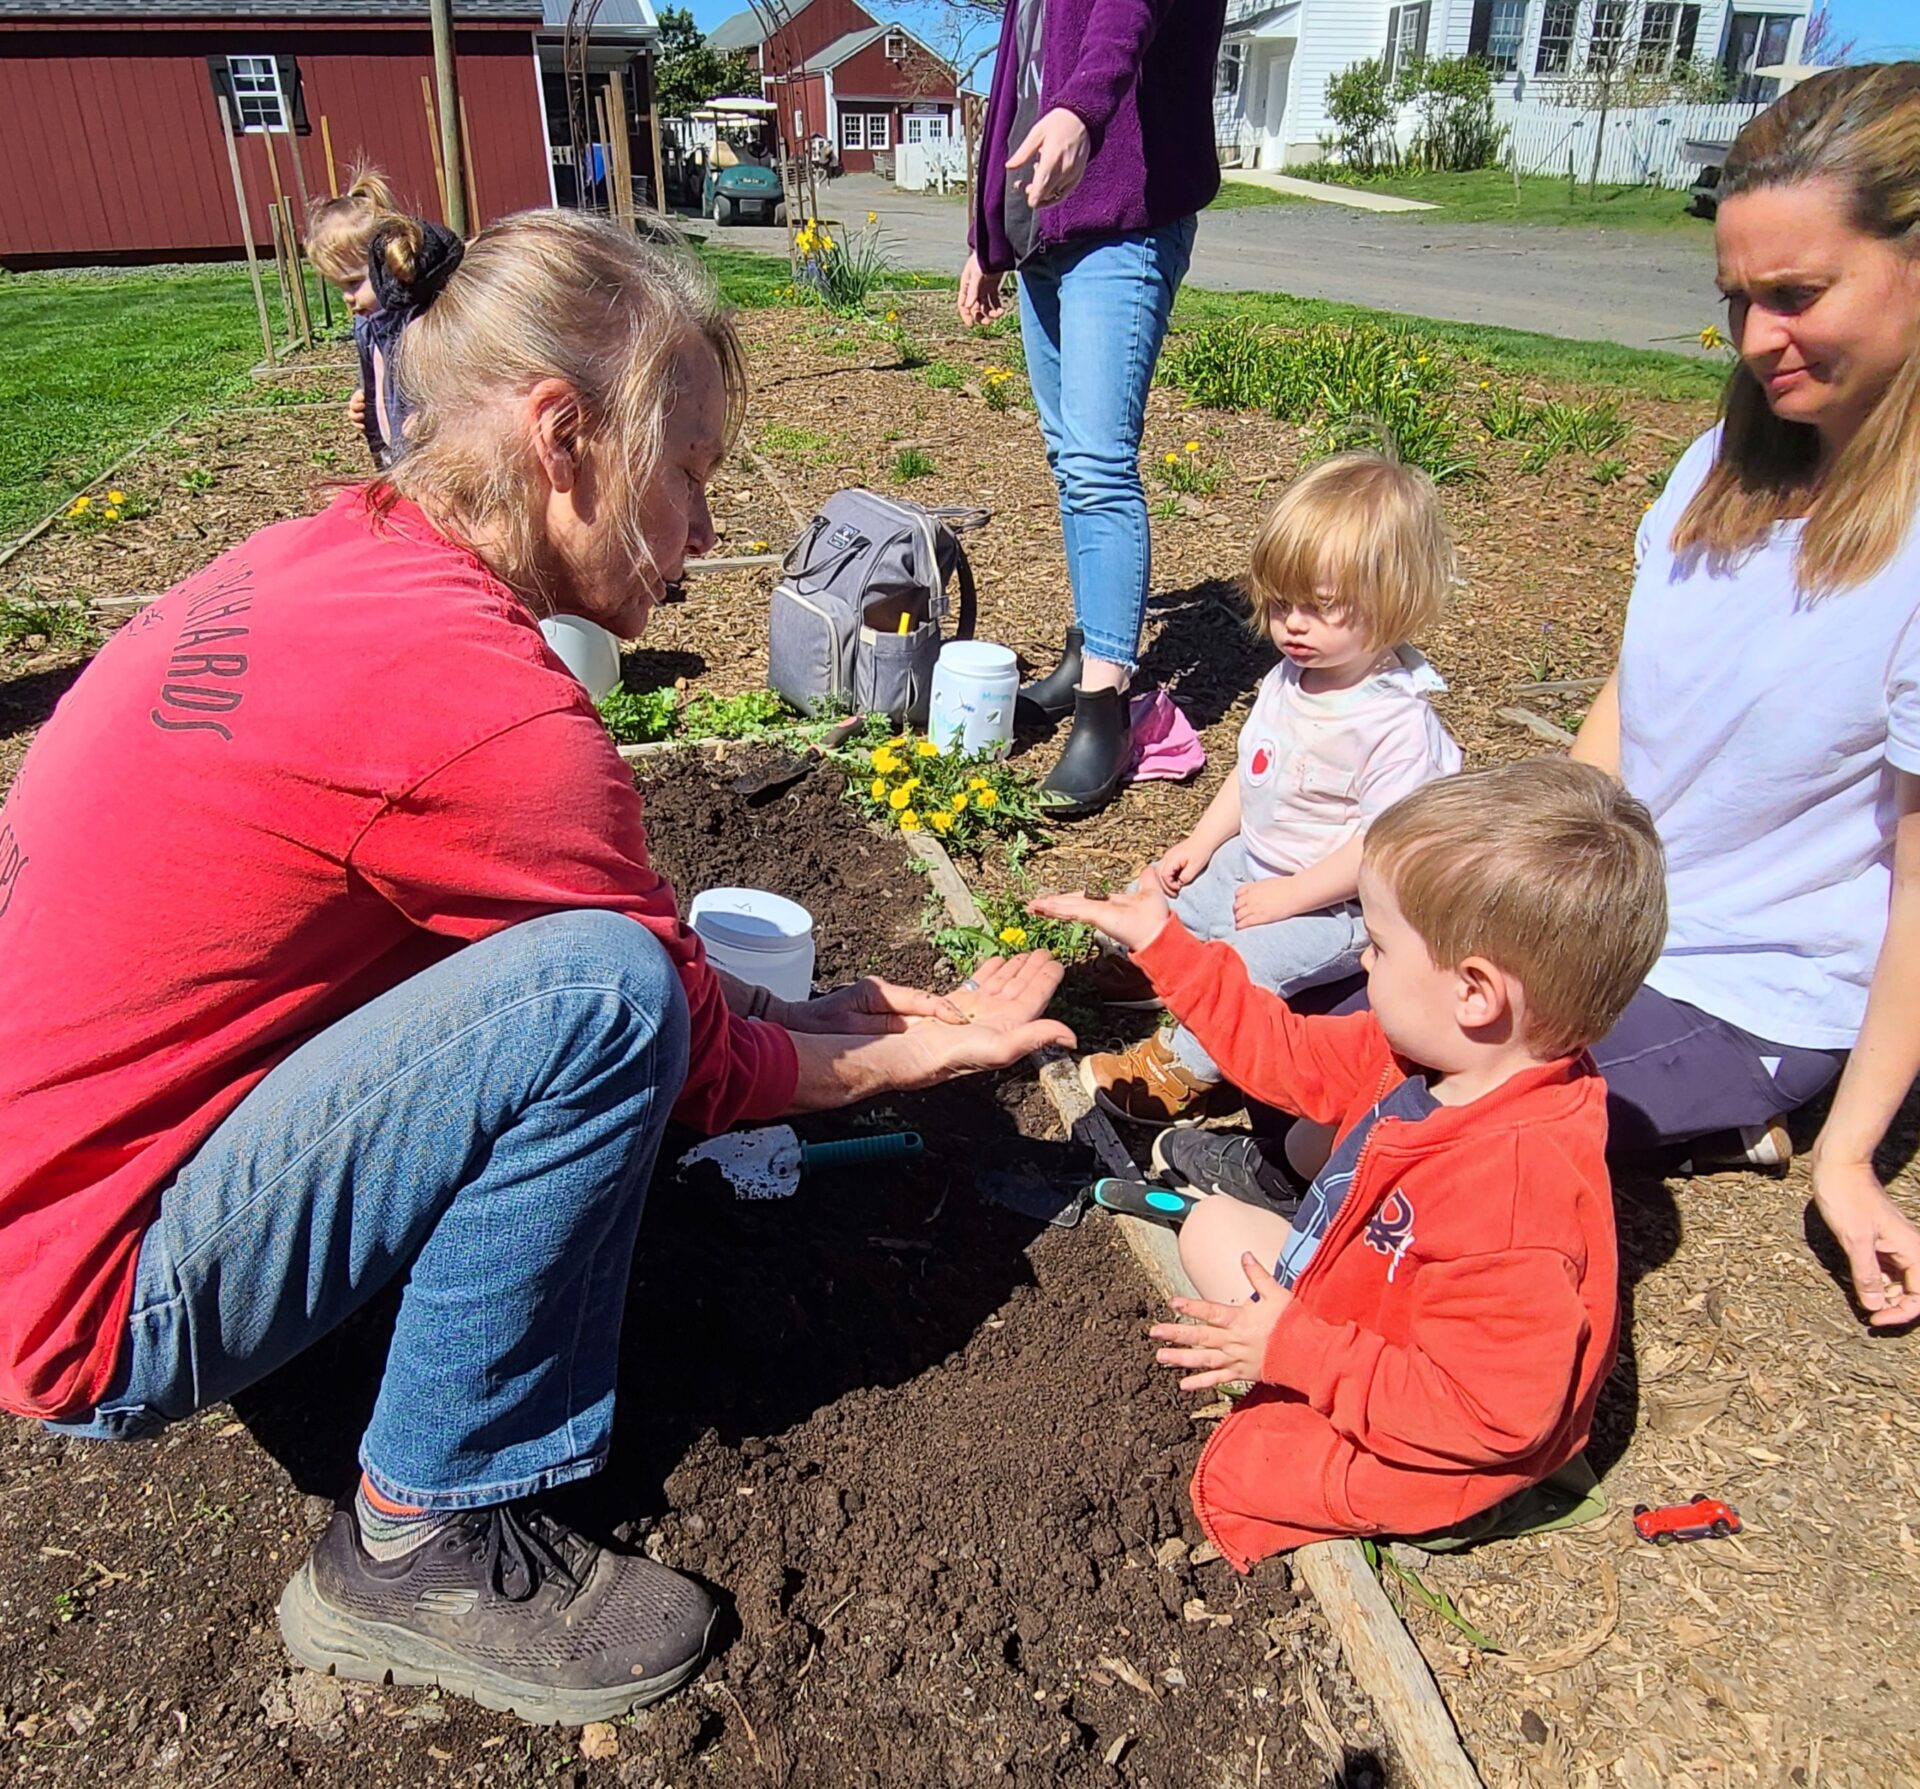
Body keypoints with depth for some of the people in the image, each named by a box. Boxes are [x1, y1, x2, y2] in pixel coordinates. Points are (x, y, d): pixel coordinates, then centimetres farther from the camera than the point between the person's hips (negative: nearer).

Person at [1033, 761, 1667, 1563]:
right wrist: (1162, 944, 2)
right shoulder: (1422, 1052, -14)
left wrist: (1297, 1350, -27)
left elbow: (1488, 1414, -34)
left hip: (1410, 1453, -9)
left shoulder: (1515, 1186, -41)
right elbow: (1290, 1053, 1)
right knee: (1211, 1225, 16)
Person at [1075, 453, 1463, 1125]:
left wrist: (1289, 896, -25)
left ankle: (1183, 1068, -5)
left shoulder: (1399, 725, -28)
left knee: (1245, 961, -25)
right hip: (1254, 861, 9)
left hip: (1337, 903, -9)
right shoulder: (1288, 678, -1)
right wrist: (1202, 840, 5)